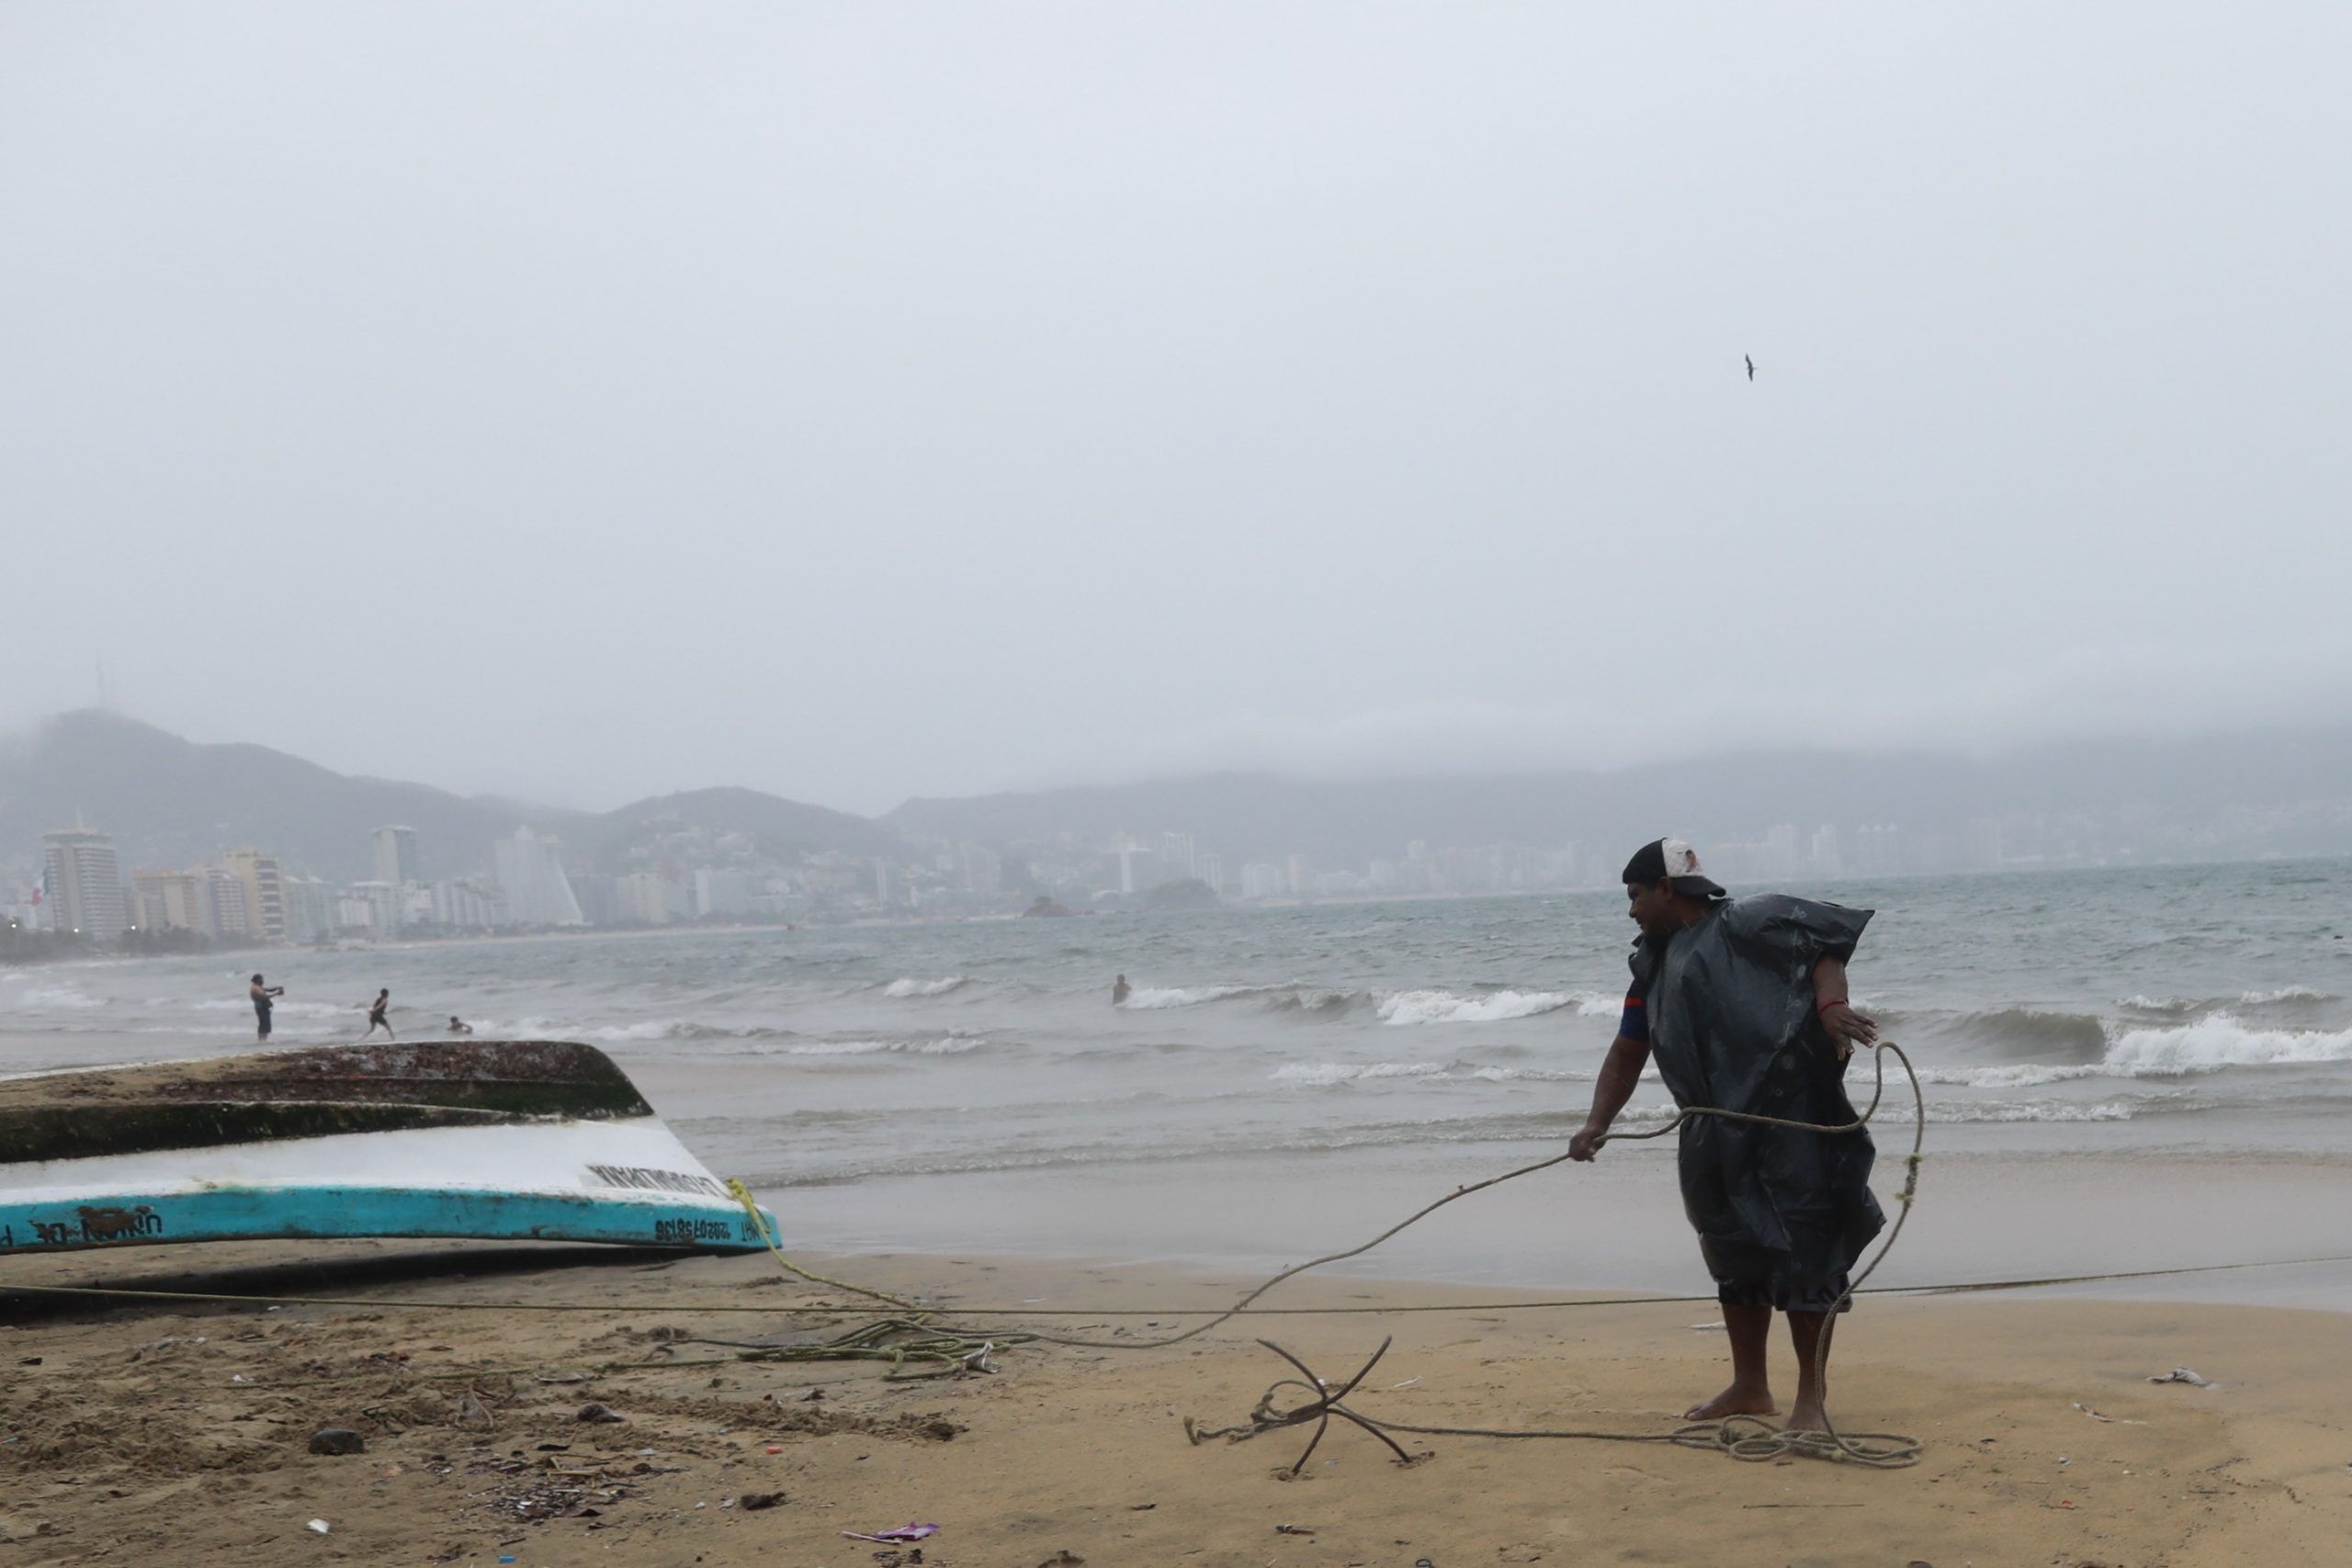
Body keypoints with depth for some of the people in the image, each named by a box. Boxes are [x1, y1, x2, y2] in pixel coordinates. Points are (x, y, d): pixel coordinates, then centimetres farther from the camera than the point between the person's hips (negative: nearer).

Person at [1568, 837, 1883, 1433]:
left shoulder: (1747, 925, -6)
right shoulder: (1654, 965, 19)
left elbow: (1824, 947, -13)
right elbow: (1628, 1052, 20)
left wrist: (1829, 1003, -33)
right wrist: (1596, 1125, 8)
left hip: (1788, 1121, -9)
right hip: (1719, 1135, 9)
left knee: (1801, 1255, -6)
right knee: (1733, 1254, 15)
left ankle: (1811, 1398, -1)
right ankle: (1750, 1389, 27)